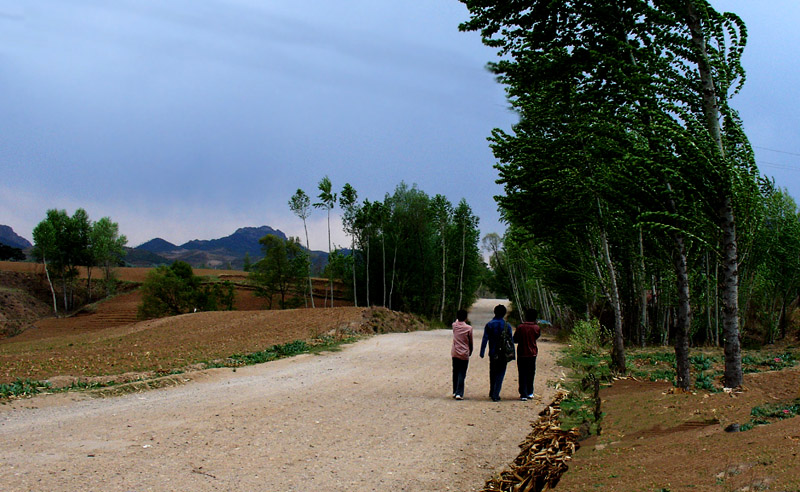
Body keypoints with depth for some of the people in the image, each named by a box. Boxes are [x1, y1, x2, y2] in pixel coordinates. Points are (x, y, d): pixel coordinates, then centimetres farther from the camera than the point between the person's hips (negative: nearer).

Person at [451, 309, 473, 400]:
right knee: (462, 374, -2)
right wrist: (470, 351, 15)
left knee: (455, 373, 14)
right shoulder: (468, 328, -9)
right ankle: (459, 393, -8)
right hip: (464, 354, -3)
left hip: (455, 354, 3)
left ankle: (455, 392, 19)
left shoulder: (454, 326, -1)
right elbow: (470, 342, 1)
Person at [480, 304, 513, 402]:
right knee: (500, 373, 3)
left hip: (493, 353, 1)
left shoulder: (489, 325, -2)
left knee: (492, 373, 17)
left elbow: (485, 340, -5)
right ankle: (495, 395, -5)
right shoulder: (507, 325, -3)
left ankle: (492, 393, 26)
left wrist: (482, 352, -1)